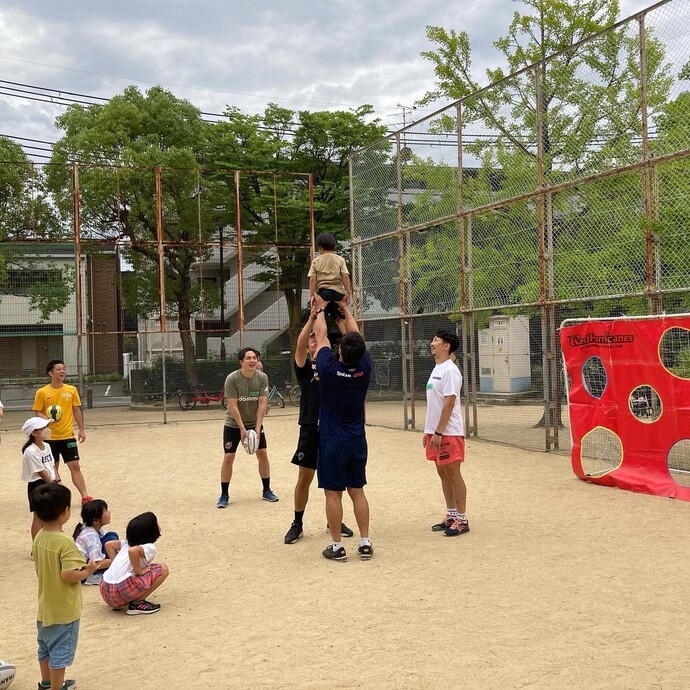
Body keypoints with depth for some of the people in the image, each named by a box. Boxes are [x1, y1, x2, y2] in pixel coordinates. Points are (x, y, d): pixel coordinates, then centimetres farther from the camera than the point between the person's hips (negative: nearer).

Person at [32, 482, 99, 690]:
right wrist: (87, 571, -15)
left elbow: (40, 569, 9)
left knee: (45, 647, 24)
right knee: (60, 652, 7)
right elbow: (68, 574, -32)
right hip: (63, 610, -8)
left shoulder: (39, 538, -1)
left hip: (45, 607, 8)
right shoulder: (65, 542, -26)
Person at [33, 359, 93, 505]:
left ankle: (85, 497, 0)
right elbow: (38, 413, -2)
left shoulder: (72, 390, 2)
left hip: (68, 436, 1)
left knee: (75, 466, -1)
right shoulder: (42, 392, -5)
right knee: (53, 467, 9)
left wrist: (81, 430, 5)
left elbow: (77, 410, 8)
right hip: (50, 437, -1)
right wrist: (48, 419, -22)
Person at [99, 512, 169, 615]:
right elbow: (133, 551, -24)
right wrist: (139, 571, -12)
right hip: (121, 590, -8)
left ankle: (119, 604, 17)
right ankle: (137, 603, -3)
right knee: (163, 569, -2)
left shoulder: (128, 543, 19)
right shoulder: (150, 548, -6)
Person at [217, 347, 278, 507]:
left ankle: (267, 491, 15)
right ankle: (224, 495, 4)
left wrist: (257, 427, -17)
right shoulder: (232, 378, -21)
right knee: (228, 457, -6)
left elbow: (262, 404, -11)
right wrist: (242, 429, -21)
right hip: (233, 424, -3)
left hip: (254, 423, 3)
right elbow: (233, 406, -20)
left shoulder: (262, 377, -11)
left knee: (262, 454, 1)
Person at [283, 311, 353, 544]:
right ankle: (297, 524, 14)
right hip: (311, 428, -3)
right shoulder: (304, 366, 3)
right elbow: (300, 344, -16)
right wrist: (312, 318, -21)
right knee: (304, 477, 3)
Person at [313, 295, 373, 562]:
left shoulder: (328, 368, -15)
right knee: (357, 491, 10)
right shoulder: (365, 368, -6)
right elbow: (357, 336, 10)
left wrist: (321, 309, 16)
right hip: (357, 441, 4)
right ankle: (365, 543, 10)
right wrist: (345, 309, 23)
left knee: (333, 493, 2)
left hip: (332, 441, -4)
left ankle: (337, 546, 5)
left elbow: (321, 336, 1)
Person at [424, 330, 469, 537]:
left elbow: (449, 403, -19)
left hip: (448, 432, -9)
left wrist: (438, 432, -21)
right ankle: (451, 516, 22)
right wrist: (428, 431, 17)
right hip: (435, 432, 9)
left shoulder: (449, 370, -14)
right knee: (443, 473, 13)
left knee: (453, 474, -3)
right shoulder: (437, 370, 15)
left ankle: (462, 520, 4)